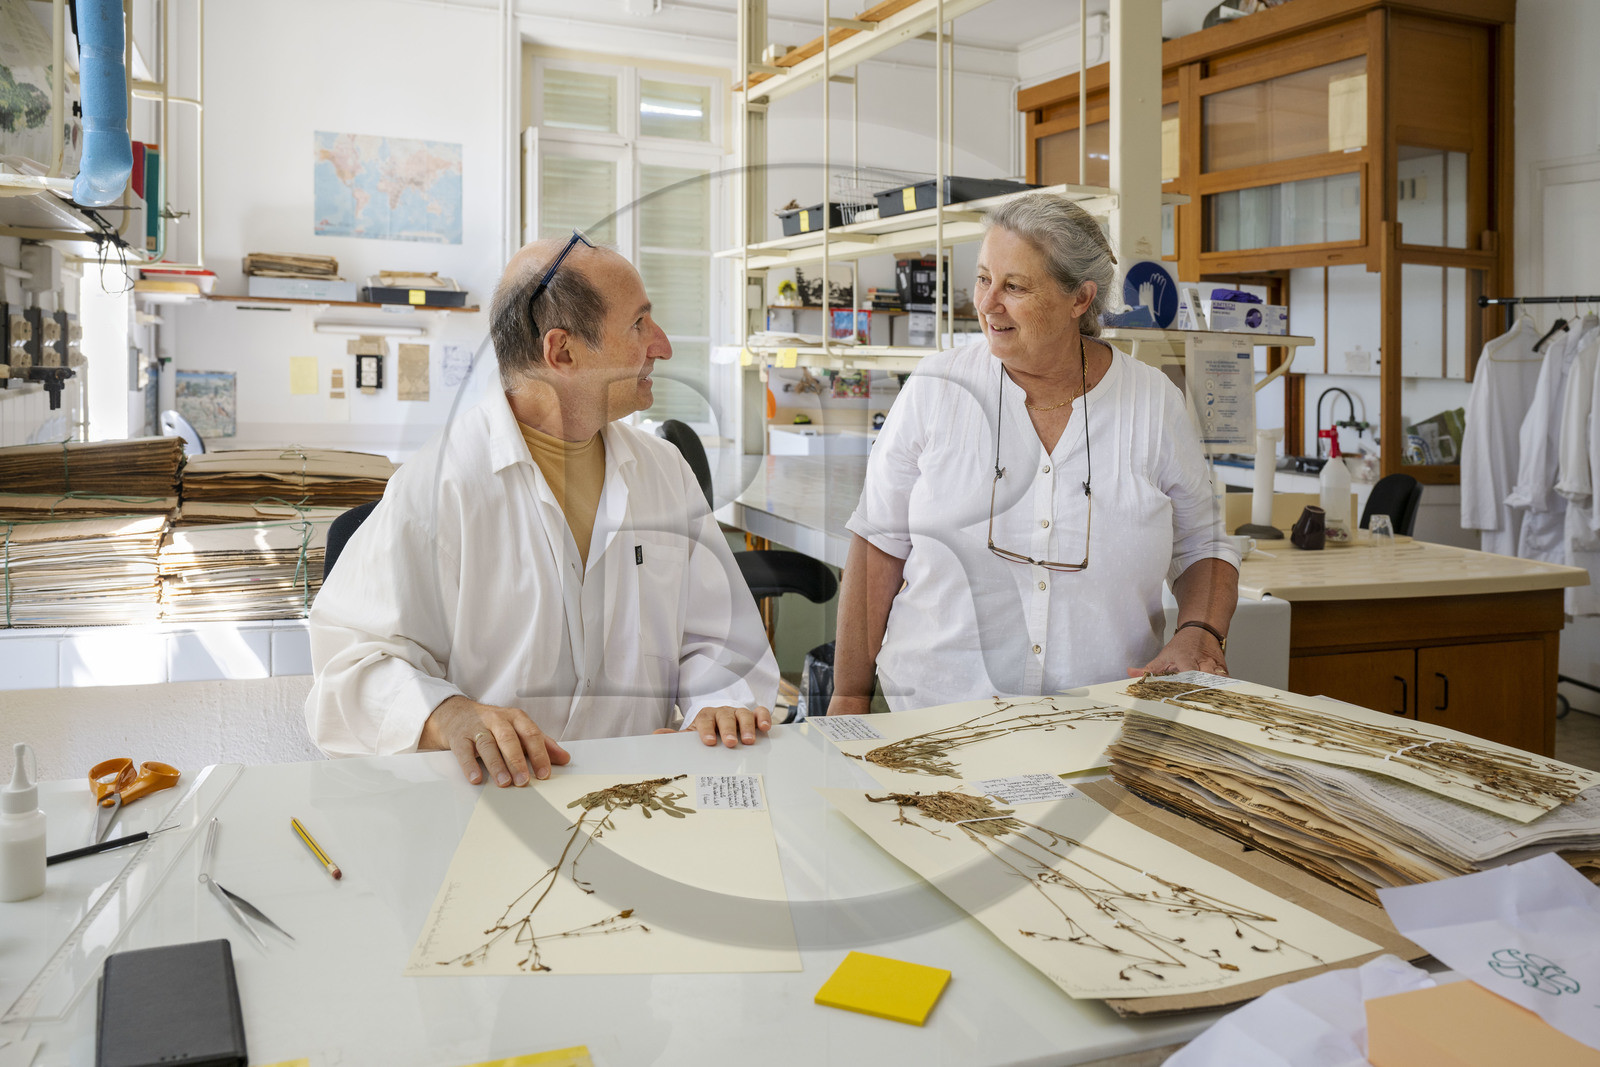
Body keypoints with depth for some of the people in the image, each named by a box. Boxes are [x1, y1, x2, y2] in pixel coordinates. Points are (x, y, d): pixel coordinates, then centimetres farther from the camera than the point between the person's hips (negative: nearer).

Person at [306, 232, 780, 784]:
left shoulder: (666, 470, 13)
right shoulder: (436, 484, -6)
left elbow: (716, 635, 16)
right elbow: (357, 659, -8)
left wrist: (721, 701, -6)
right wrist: (451, 715, -28)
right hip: (489, 793, -4)